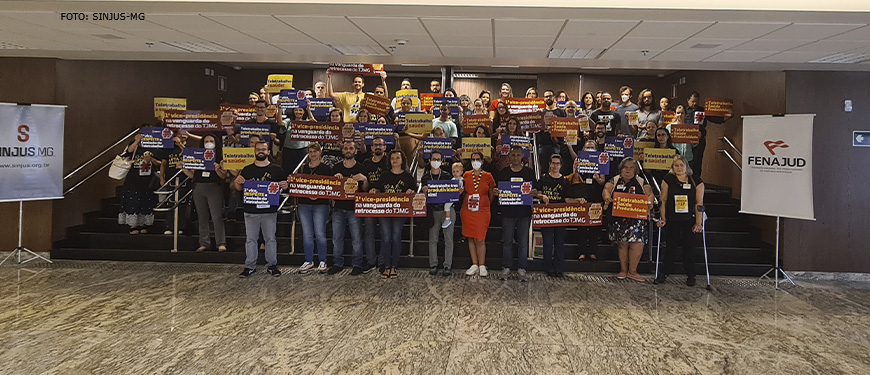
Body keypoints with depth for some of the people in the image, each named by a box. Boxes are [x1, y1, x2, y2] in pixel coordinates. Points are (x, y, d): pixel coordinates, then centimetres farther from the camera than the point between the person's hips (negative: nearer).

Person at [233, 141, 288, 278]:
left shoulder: (276, 170, 5)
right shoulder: (247, 170, 9)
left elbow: (285, 186, 9)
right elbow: (239, 188, 13)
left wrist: (284, 186, -14)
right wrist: (237, 182, -9)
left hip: (270, 211, -1)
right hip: (251, 211, 1)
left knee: (270, 238, 4)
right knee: (250, 239, 6)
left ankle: (272, 265, 14)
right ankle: (250, 266, 14)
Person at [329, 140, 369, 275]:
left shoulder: (360, 168, 4)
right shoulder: (336, 168, 12)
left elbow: (365, 190, 3)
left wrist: (365, 180, -17)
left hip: (354, 208, -3)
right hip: (338, 208, 3)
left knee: (356, 238, -2)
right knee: (337, 238, 7)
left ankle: (357, 265, 8)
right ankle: (337, 264, 18)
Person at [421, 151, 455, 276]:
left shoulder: (447, 176, 4)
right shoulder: (425, 177, 8)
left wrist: (448, 213, -8)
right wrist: (425, 191, -14)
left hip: (446, 210, -1)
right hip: (432, 211, 1)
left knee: (449, 239, -2)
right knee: (433, 239, 3)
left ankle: (447, 266, 3)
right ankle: (433, 265, 10)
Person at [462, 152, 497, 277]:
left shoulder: (488, 176, 2)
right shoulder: (466, 175, 6)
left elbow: (491, 195, 11)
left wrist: (485, 205, 11)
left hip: (482, 211, -2)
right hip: (468, 211, 2)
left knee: (480, 239, -6)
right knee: (470, 238, 4)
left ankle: (482, 266, 5)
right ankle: (474, 265, 13)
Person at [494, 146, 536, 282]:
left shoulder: (529, 172, 6)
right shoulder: (503, 172, 6)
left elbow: (535, 190, 8)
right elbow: (498, 189, 9)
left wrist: (534, 193, -15)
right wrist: (495, 192, -13)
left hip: (524, 211, 0)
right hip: (508, 211, 0)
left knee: (523, 241, 3)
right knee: (507, 241, 5)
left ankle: (521, 269, 11)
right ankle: (506, 268, 15)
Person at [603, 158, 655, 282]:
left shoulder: (641, 182, 12)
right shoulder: (614, 181, 9)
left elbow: (650, 194, 5)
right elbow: (606, 190, -6)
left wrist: (649, 202, -17)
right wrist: (607, 197, -29)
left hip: (637, 219, 0)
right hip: (619, 219, 0)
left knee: (637, 243, -10)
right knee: (622, 244, 0)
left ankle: (632, 271, 1)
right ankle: (623, 270, 13)